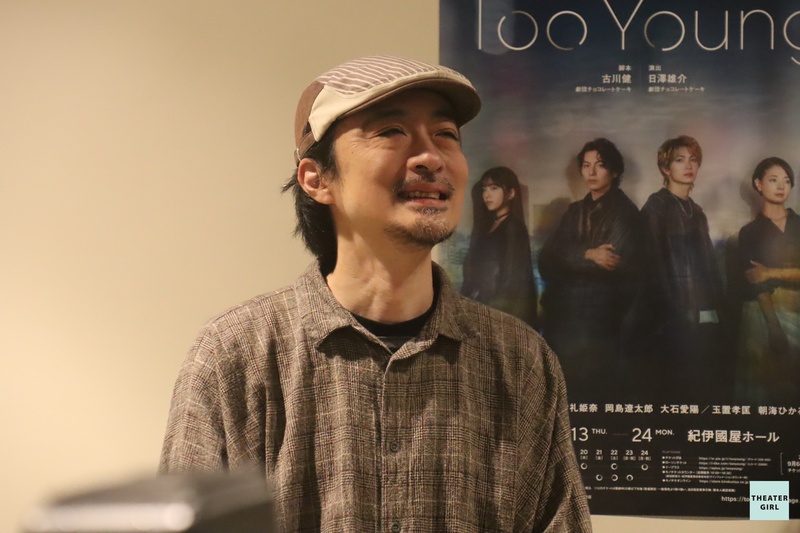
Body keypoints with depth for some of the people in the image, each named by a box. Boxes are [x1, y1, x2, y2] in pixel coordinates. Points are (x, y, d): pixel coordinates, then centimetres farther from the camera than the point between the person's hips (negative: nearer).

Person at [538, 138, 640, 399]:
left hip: (600, 319, -6)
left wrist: (573, 258, -3)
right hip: (563, 316, 6)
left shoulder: (624, 211, -2)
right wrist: (588, 255, -12)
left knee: (592, 390, -7)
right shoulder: (575, 211, 16)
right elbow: (547, 260, 4)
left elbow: (618, 264, -12)